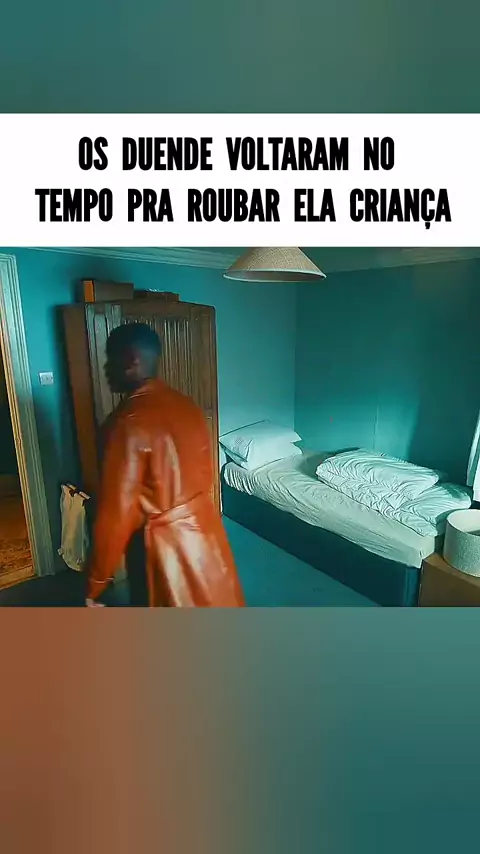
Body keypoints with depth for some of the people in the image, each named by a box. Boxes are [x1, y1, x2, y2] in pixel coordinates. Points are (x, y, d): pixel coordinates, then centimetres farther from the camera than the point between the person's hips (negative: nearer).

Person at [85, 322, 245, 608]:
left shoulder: (129, 422, -23)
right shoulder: (188, 406, 0)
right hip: (204, 529, 7)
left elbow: (117, 509, -21)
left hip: (164, 544, -7)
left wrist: (96, 582, -9)